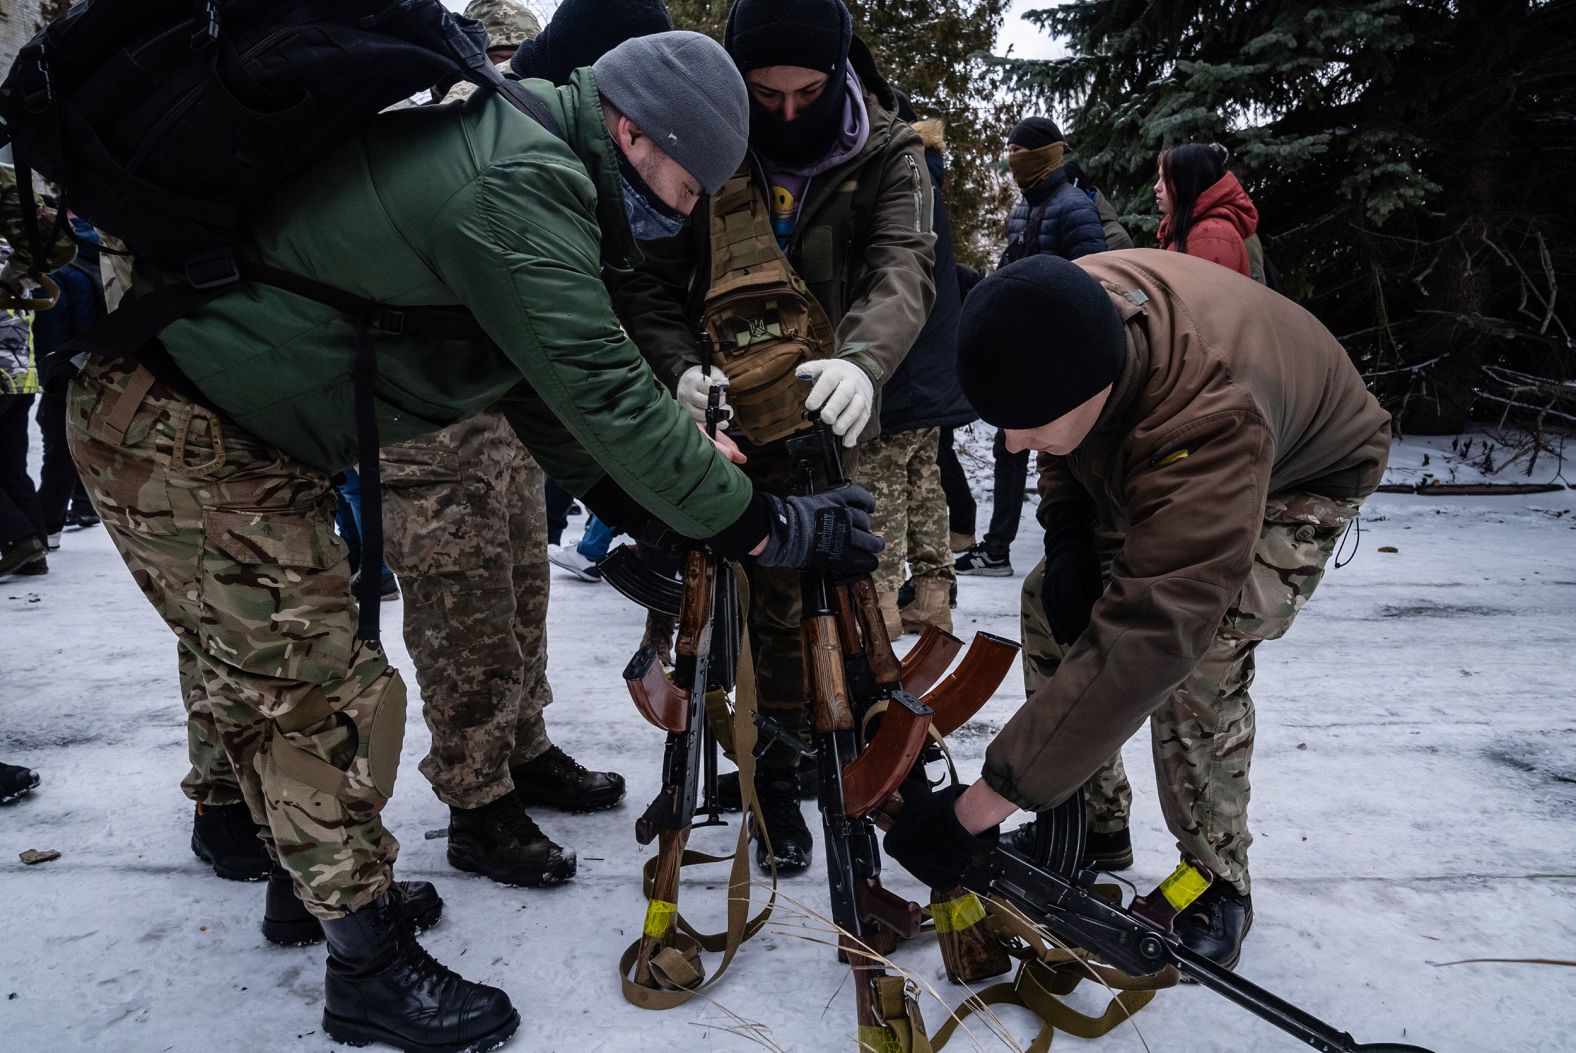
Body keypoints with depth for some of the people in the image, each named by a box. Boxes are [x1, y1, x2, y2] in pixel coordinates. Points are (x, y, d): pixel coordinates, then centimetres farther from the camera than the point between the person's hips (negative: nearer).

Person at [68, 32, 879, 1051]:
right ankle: (370, 970, 14)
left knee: (272, 682, 20)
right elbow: (603, 392, -27)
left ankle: (337, 887, 39)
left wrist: (646, 494, 7)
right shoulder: (522, 182, -25)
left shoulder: (510, 155, 7)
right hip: (182, 439, -10)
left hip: (245, 432, 10)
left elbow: (544, 383, 9)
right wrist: (775, 527, -19)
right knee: (331, 699, -4)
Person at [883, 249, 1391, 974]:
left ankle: (1218, 883, -3)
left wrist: (979, 807, -51)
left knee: (1198, 659, -29)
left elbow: (1144, 640, -53)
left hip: (1299, 482, -6)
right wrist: (1066, 536, -20)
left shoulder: (1210, 424, -49)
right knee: (1053, 604, -7)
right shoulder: (1067, 313, -28)